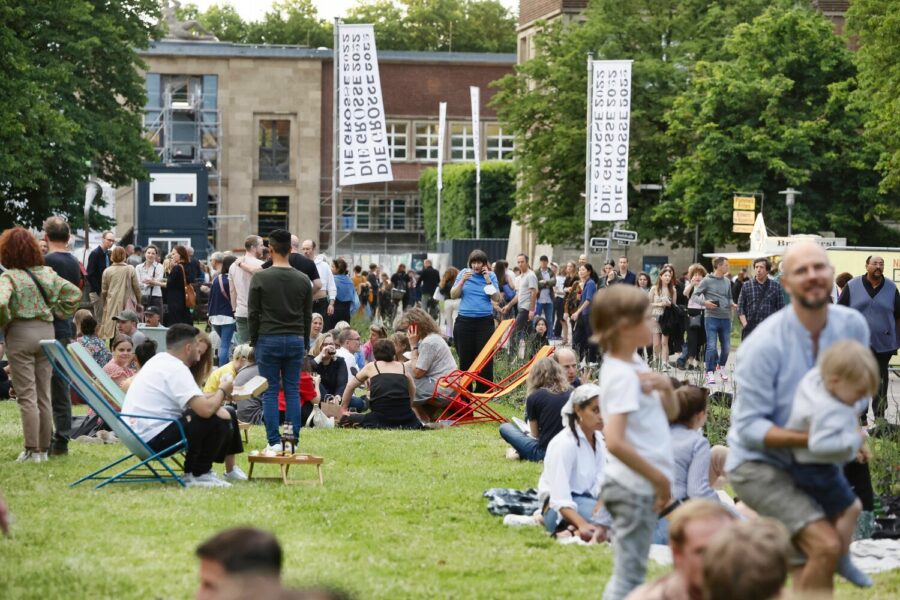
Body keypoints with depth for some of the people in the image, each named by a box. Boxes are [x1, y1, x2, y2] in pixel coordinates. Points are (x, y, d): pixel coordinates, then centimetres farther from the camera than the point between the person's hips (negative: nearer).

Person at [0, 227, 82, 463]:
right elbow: (75, 292, 10)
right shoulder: (47, 273, 6)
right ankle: (44, 448, 15)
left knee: (26, 396, -2)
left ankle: (32, 450, -3)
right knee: (44, 395, 10)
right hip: (47, 332, 6)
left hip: (20, 334, -5)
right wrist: (59, 313, 13)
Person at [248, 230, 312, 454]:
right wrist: (304, 344, 17)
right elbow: (308, 316, 8)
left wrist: (254, 341, 7)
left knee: (270, 392, 1)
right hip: (295, 341, 3)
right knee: (293, 392, 6)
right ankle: (294, 441, 4)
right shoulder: (303, 280, 3)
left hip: (268, 340, -3)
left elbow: (253, 314, -4)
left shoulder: (260, 278, -7)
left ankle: (274, 442, -3)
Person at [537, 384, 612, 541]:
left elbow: (602, 481, -4)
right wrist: (582, 525, -43)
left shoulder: (598, 439, 7)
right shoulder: (564, 443, -18)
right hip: (561, 510, -9)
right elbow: (560, 498, -27)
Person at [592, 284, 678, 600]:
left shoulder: (635, 364, 10)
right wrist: (660, 478, -21)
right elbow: (615, 442, -29)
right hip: (635, 487, -10)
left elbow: (670, 413, 17)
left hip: (641, 485, 10)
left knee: (628, 573, 16)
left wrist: (666, 386, -5)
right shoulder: (622, 376, -19)